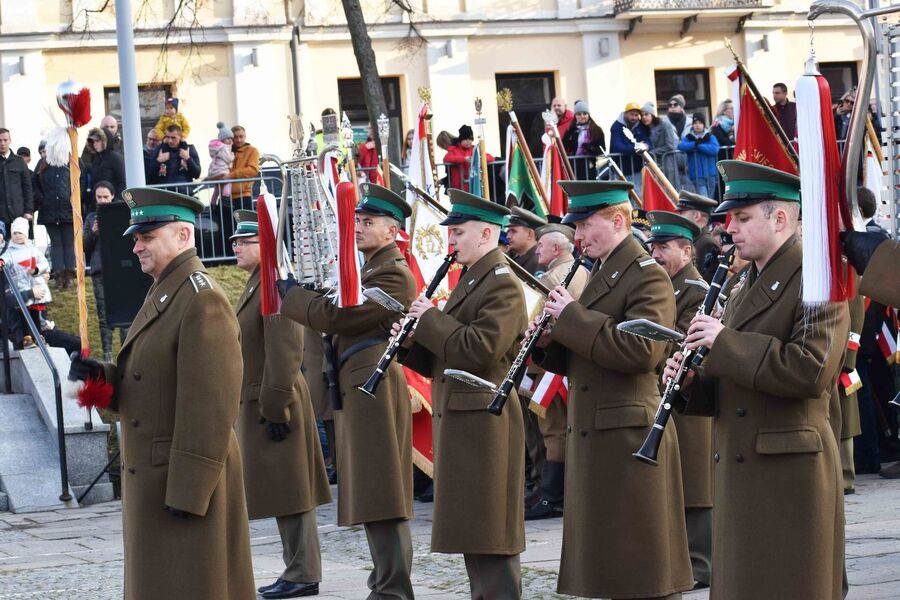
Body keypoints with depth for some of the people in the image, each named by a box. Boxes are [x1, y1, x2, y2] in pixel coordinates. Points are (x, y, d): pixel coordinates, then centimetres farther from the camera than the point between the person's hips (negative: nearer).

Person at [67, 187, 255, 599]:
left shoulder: (201, 299, -17)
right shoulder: (163, 294, 16)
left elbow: (212, 404, -22)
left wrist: (189, 490, -24)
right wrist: (101, 376, 0)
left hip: (185, 480, -10)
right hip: (152, 476, 10)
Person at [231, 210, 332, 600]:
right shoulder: (255, 285, 16)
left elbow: (285, 352, -22)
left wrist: (274, 406, -22)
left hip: (273, 406, -10)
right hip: (257, 404, 10)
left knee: (288, 495, -5)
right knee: (284, 494, 13)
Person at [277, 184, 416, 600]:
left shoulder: (394, 275, -14)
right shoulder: (371, 270, 20)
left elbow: (334, 316, -19)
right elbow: (343, 320, 23)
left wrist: (289, 295, -5)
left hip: (375, 391, -11)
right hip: (359, 392, 11)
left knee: (381, 500, -10)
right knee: (374, 497, 15)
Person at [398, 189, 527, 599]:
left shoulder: (502, 284, -12)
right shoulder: (470, 280, 19)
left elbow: (480, 350, -24)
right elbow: (443, 358, 21)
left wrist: (430, 319, -14)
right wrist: (412, 341, 3)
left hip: (483, 423, -10)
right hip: (459, 422, 10)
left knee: (490, 535, -7)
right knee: (472, 530, 12)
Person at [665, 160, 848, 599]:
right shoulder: (745, 290, 19)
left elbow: (811, 370, -23)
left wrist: (724, 343, -18)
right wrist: (688, 382, 2)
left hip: (789, 473, -8)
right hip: (738, 475, 8)